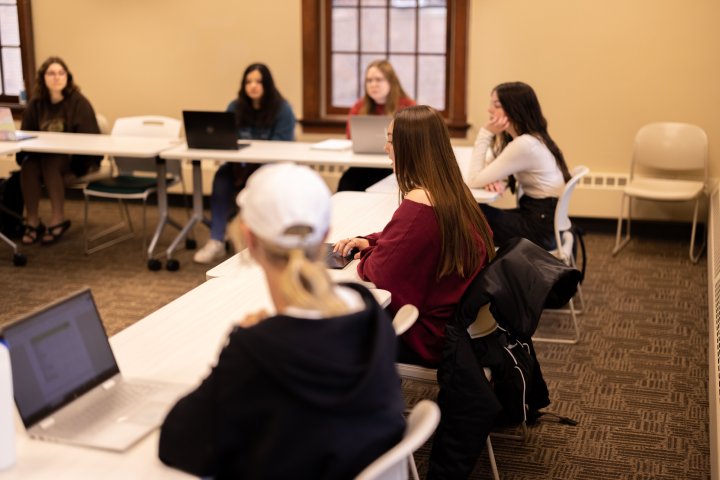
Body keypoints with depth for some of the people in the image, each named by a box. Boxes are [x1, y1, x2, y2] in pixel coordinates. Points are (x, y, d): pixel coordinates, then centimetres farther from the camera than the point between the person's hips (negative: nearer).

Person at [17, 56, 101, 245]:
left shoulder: (79, 102, -8)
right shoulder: (35, 103, 5)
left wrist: (65, 148, -23)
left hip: (76, 160, -4)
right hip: (44, 156, 4)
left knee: (50, 163, -34)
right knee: (28, 165, -28)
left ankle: (58, 220, -24)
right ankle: (32, 221, -18)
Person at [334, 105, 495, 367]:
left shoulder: (418, 205, -28)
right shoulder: (455, 192, 0)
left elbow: (380, 273, -21)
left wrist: (364, 256, 0)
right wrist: (369, 242, 5)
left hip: (429, 338, -8)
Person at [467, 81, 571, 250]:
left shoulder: (524, 145, -24)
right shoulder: (519, 138, 6)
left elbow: (474, 181, -22)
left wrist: (486, 133, -18)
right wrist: (495, 180, -13)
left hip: (541, 228, -9)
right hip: (541, 217, 9)